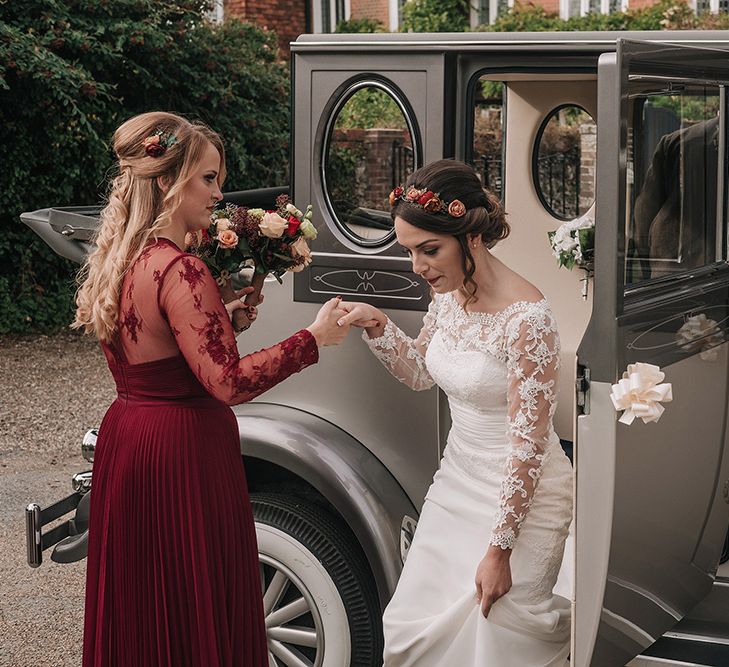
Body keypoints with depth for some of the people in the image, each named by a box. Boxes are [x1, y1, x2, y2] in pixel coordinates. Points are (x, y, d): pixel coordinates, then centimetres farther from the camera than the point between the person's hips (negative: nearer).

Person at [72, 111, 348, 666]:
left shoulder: (118, 261, 7)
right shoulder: (178, 270, -21)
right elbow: (228, 382, -26)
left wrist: (221, 318, 8)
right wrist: (313, 338, -19)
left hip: (125, 438, 9)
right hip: (184, 451, -9)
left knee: (141, 609, 19)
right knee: (199, 618, 2)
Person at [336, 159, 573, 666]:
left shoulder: (527, 318, -26)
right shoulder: (448, 293, -3)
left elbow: (528, 445, -22)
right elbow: (421, 373, 14)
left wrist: (499, 549, -20)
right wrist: (377, 326, -5)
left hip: (520, 496, -7)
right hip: (458, 481, 7)